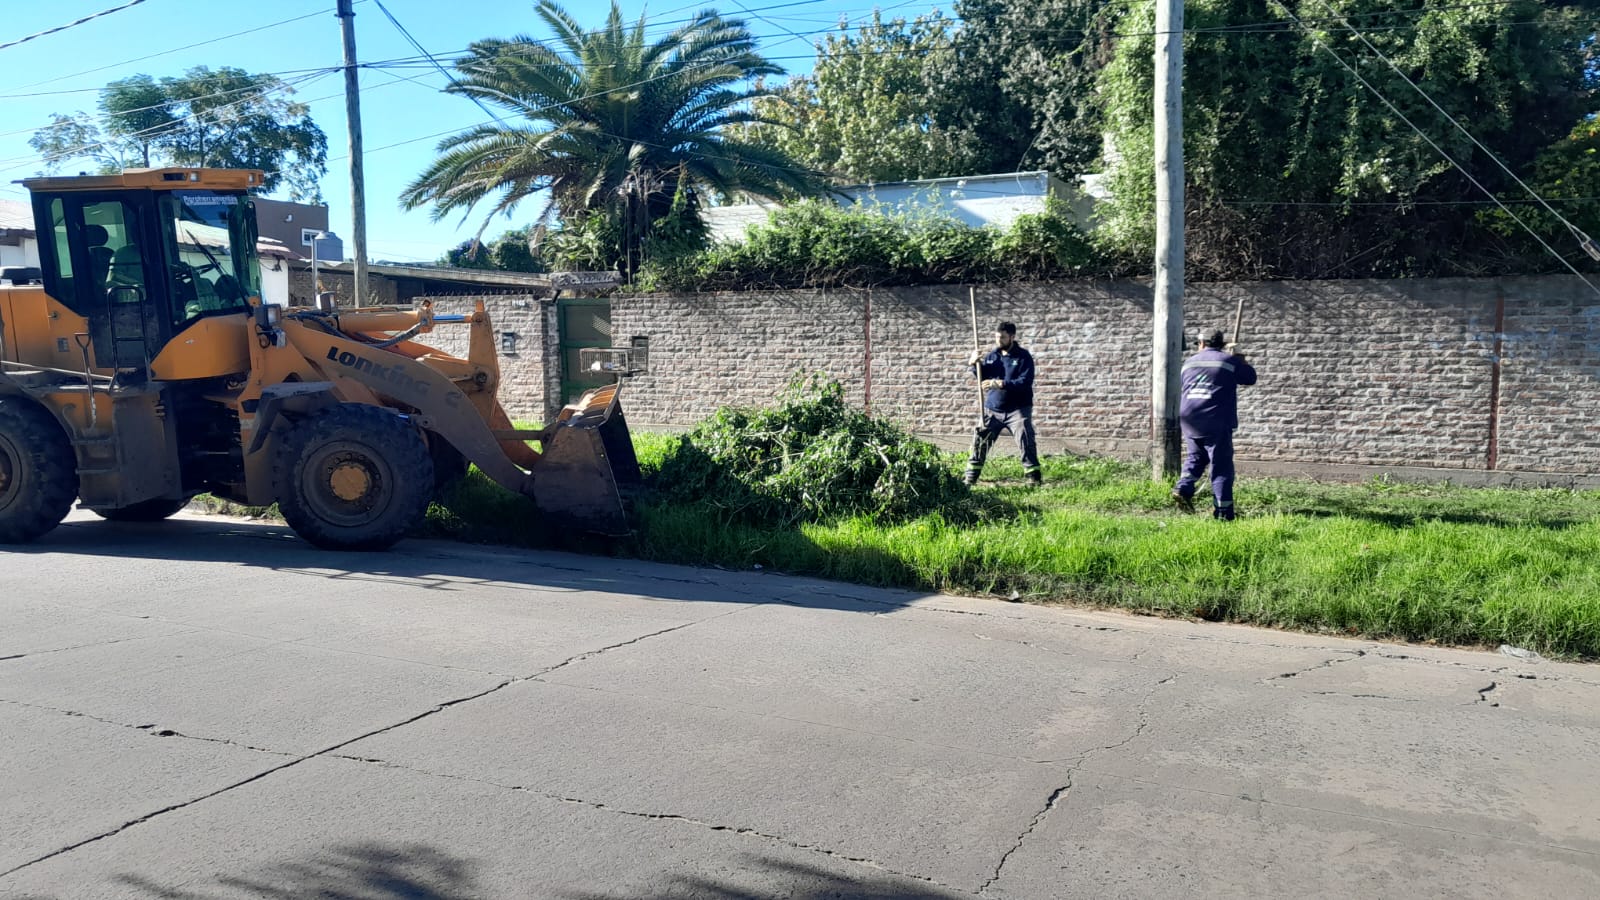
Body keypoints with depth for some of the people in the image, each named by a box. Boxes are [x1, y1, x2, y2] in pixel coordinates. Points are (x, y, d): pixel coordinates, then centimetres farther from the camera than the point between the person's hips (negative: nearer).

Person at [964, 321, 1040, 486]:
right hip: (992, 409, 4)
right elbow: (982, 376, 12)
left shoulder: (1024, 357, -8)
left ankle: (1033, 477, -5)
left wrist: (1000, 384, -29)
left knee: (1026, 442, -13)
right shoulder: (992, 355, 7)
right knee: (980, 442, 4)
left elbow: (1025, 382, -19)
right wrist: (974, 363, -8)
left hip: (1017, 410, -4)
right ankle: (970, 477, 13)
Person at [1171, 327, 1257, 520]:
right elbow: (1251, 378, 12)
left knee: (1195, 457, 23)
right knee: (1222, 466, -1)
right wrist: (1241, 361, 29)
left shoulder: (1189, 362, 14)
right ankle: (1223, 511, -2)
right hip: (1217, 423, -4)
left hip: (1189, 421, 4)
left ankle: (1184, 488, 1)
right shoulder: (1229, 360, 2)